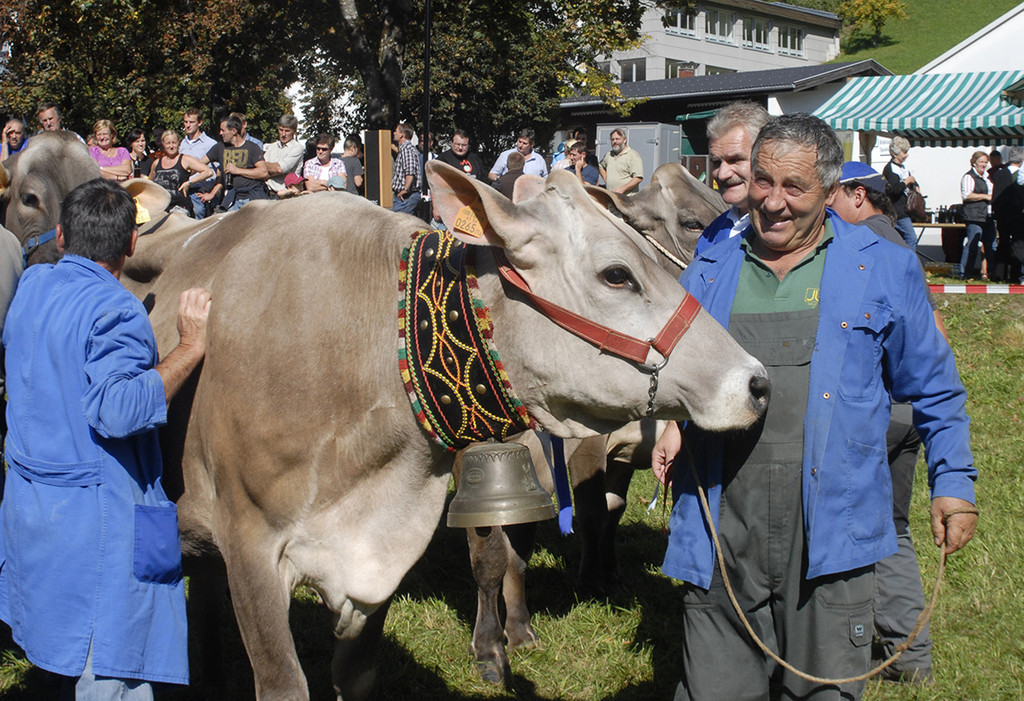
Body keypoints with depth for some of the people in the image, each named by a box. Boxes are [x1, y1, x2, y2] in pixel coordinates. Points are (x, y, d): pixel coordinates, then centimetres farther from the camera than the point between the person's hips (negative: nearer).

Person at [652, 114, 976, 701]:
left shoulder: (885, 269, 3)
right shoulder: (710, 272, 10)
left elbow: (935, 389, 11)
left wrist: (955, 484, 6)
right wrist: (672, 424, 2)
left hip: (829, 535, -2)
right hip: (722, 533, 2)